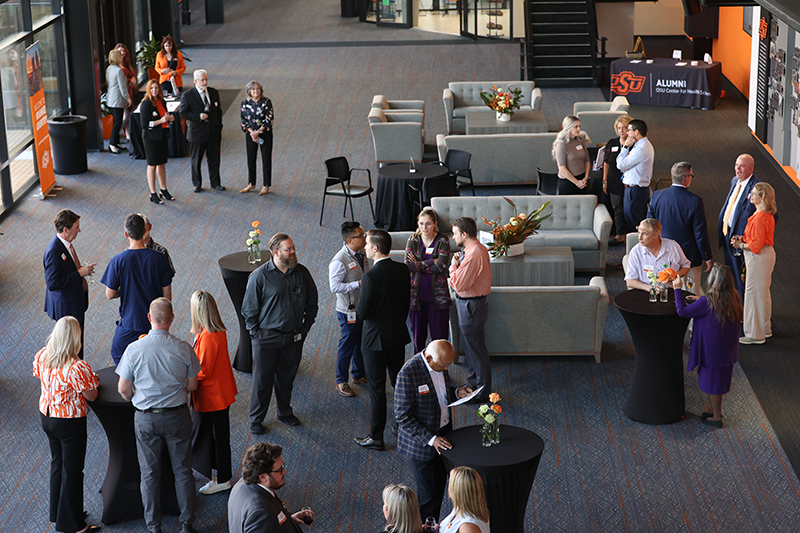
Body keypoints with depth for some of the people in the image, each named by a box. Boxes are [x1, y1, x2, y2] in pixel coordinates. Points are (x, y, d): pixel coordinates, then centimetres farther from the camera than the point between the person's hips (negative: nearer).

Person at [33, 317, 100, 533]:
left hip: (46, 416, 7)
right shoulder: (78, 368, -31)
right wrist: (91, 381, 2)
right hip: (70, 423, -7)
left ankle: (57, 512, 41)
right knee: (72, 470, 9)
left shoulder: (41, 357, -11)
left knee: (57, 462, 25)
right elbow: (91, 396, -19)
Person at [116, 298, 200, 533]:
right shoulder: (183, 348, -13)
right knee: (182, 470, 14)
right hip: (177, 415, 1)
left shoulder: (134, 349, -15)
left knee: (150, 473, 13)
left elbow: (123, 389, -6)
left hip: (146, 418, 0)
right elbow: (192, 385, -1)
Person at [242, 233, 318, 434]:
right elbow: (249, 309, -5)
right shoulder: (259, 276, -14)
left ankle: (285, 412, 37)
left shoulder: (302, 273, -4)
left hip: (294, 338, 3)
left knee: (287, 378, 18)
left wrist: (305, 327, 6)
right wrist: (256, 333, -6)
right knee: (262, 380, 5)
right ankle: (256, 419, 21)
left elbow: (312, 302, 10)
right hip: (267, 338, -3)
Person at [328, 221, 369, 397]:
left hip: (363, 307, 8)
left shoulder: (361, 254, 2)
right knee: (347, 345, 4)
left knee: (361, 342, 20)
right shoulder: (339, 261, -24)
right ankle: (341, 381, 20)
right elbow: (334, 287, -26)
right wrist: (358, 284, -28)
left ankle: (359, 374, 40)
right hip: (349, 311, -8)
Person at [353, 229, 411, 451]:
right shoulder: (403, 270, -4)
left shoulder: (371, 277, -24)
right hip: (398, 335, 6)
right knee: (400, 382, 21)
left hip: (376, 340, -6)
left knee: (377, 389, 3)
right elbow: (406, 302, 7)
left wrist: (358, 308, 2)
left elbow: (362, 313, -21)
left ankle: (376, 438, 11)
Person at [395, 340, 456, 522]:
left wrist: (456, 393, -6)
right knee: (427, 494, 5)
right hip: (421, 442, -7)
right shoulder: (408, 373, -27)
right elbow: (403, 416, -22)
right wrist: (430, 439, -25)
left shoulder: (441, 364, -5)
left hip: (443, 432, 7)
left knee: (439, 487, 19)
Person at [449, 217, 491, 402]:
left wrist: (453, 265, -11)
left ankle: (482, 391, 13)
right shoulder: (477, 249, 7)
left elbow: (458, 284, -25)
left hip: (471, 306, -11)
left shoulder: (473, 255, -26)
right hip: (469, 303, 11)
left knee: (476, 348, 2)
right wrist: (457, 264, -3)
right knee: (471, 346, 22)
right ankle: (473, 382, 37)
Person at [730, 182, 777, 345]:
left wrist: (741, 245, -10)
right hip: (766, 254, 11)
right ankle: (765, 329, 32)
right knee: (763, 292, 20)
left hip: (758, 258, -11)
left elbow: (757, 245, -24)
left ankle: (755, 334, 6)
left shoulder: (760, 218, -25)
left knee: (754, 293, -2)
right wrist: (743, 238, 9)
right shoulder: (767, 215, 8)